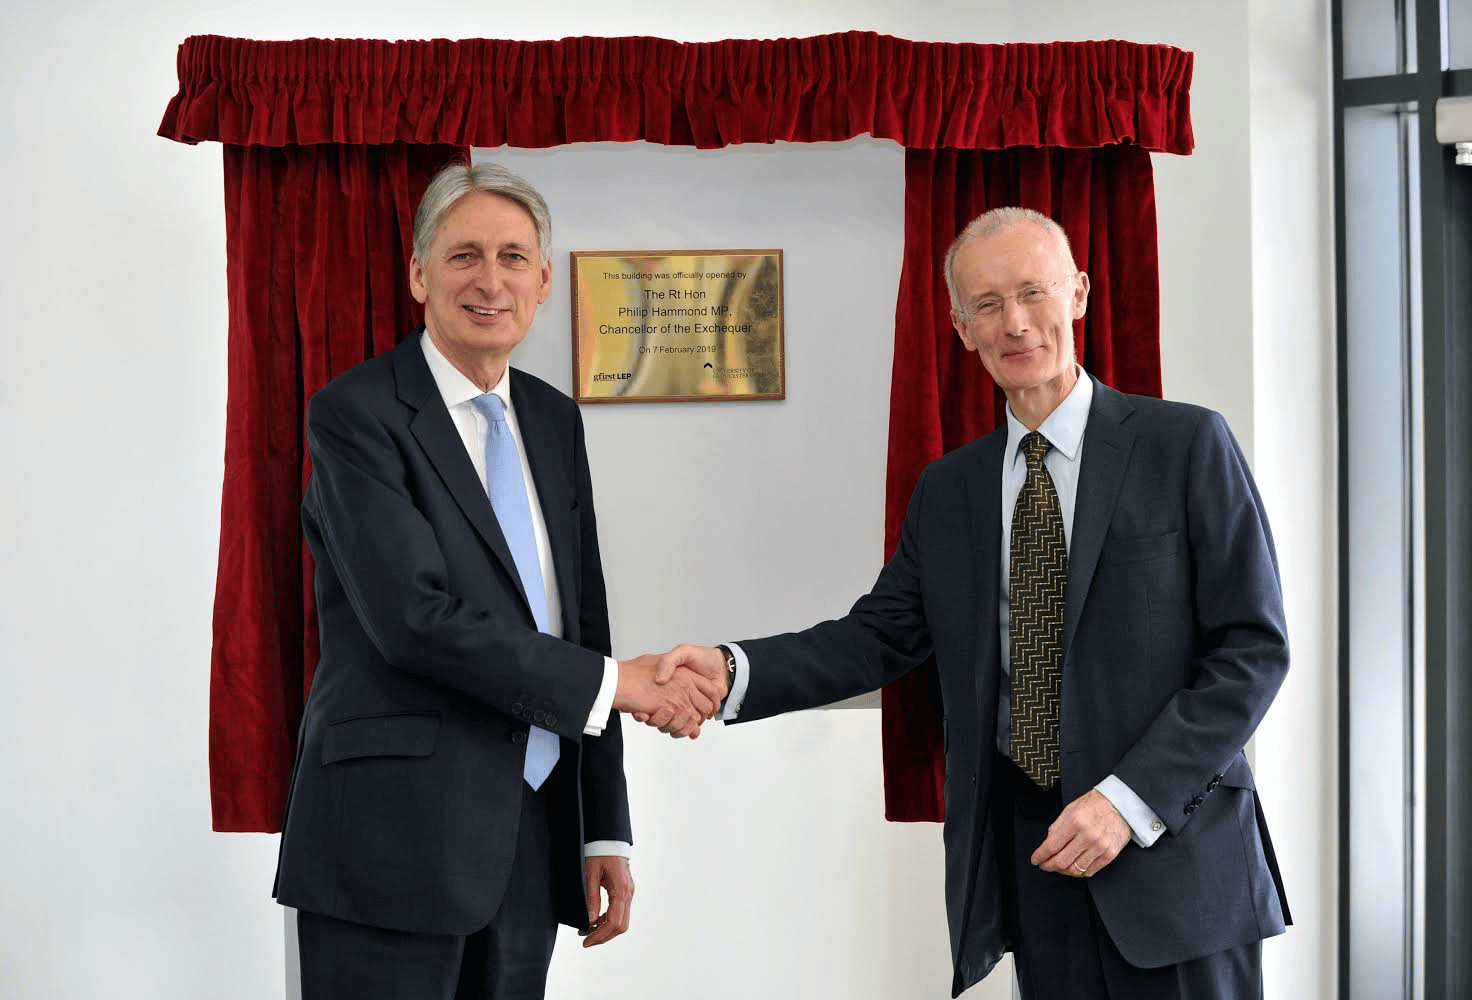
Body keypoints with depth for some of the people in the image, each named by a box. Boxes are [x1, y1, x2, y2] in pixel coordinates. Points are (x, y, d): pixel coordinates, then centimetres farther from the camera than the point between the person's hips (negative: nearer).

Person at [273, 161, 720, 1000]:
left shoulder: (556, 421, 12)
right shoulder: (355, 414, -7)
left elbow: (582, 626, 13)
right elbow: (414, 617, -18)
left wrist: (606, 830, 10)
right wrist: (612, 681, -14)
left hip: (532, 843, 6)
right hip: (397, 838, -6)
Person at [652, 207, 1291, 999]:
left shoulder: (1187, 446, -4)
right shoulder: (947, 489, 10)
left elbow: (1252, 646, -7)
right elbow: (881, 634, 7)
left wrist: (1130, 799, -15)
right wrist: (735, 672, -10)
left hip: (1174, 854, -3)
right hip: (1032, 856, 3)